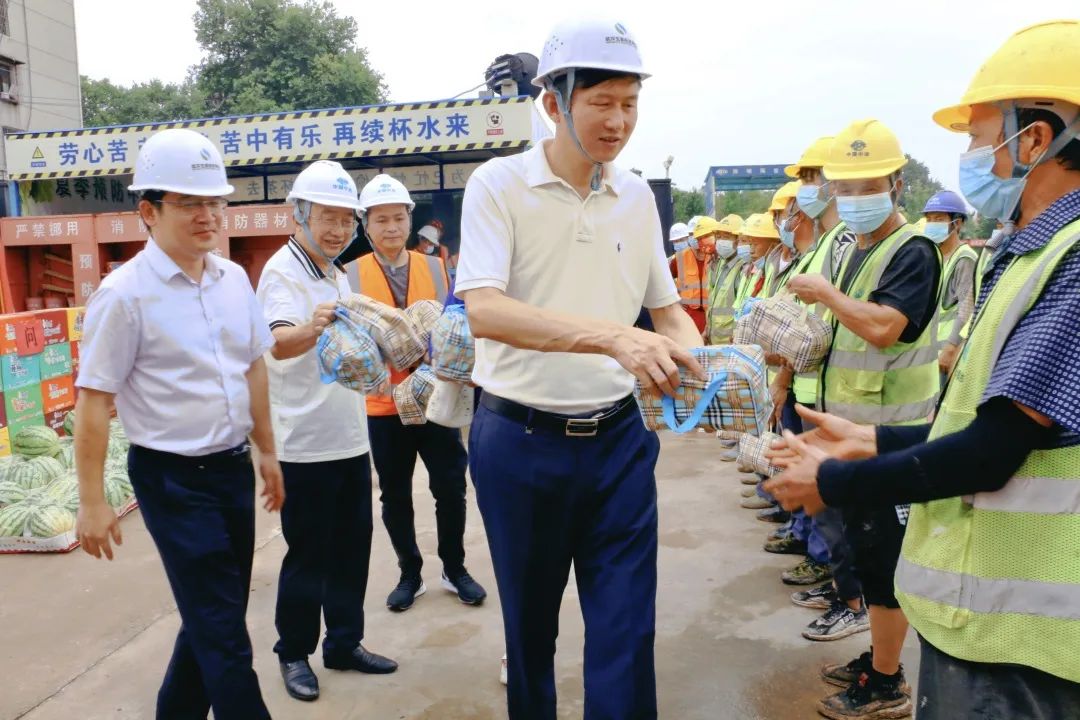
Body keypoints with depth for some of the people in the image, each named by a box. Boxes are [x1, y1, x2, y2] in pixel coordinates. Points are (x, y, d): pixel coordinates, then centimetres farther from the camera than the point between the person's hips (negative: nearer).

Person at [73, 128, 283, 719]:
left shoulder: (234, 279, 4)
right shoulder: (125, 293, -14)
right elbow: (93, 401, -11)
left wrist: (266, 450, 15)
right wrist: (92, 503, -10)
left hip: (234, 468, 6)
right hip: (172, 478, -6)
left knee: (215, 615, 18)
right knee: (222, 630, 0)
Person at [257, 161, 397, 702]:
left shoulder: (336, 274, 13)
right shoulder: (282, 271, -13)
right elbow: (279, 343, -32)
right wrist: (311, 328, -51)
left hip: (350, 437, 8)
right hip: (306, 444, -8)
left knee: (351, 547, 14)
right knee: (308, 554, 4)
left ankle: (344, 642, 29)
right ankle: (293, 653, 22)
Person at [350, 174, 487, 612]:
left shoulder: (435, 268, 6)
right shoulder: (352, 275, -1)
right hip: (383, 404, -1)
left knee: (450, 488, 6)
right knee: (395, 495, 10)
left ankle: (454, 569, 27)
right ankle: (410, 574, 29)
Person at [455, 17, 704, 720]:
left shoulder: (637, 195, 4)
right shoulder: (499, 184, -10)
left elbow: (667, 306, 12)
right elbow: (483, 310, -24)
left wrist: (699, 362, -10)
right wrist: (614, 337, -36)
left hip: (618, 436, 3)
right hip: (522, 441, -2)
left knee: (628, 629, 6)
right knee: (530, 624, 17)